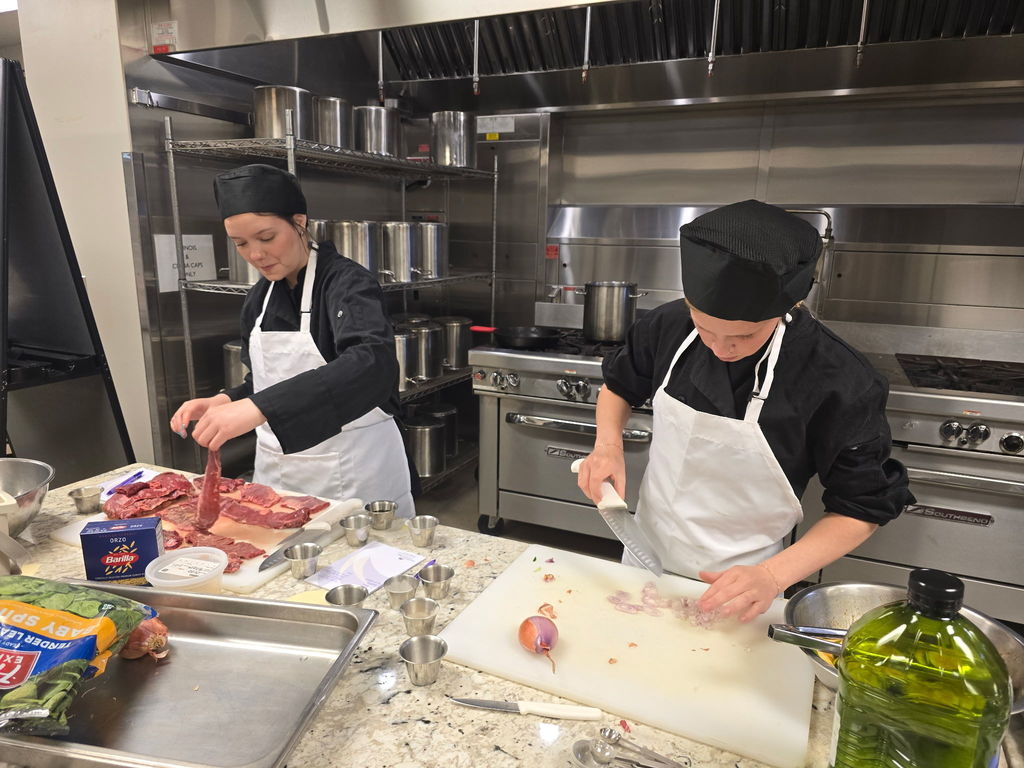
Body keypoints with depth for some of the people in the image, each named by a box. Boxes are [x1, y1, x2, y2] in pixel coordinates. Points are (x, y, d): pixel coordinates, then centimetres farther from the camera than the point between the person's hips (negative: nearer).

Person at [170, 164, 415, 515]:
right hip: (277, 470, 6)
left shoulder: (346, 283, -16)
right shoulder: (260, 297, 6)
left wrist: (257, 408, -43)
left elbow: (374, 365, -36)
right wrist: (225, 403, -5)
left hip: (353, 473, -6)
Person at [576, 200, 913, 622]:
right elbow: (619, 385, 6)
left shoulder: (840, 381, -24)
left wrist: (773, 576, -26)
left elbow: (862, 507, -14)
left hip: (737, 585, -4)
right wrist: (608, 445, -13)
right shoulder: (667, 327, -14)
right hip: (646, 552, 4)